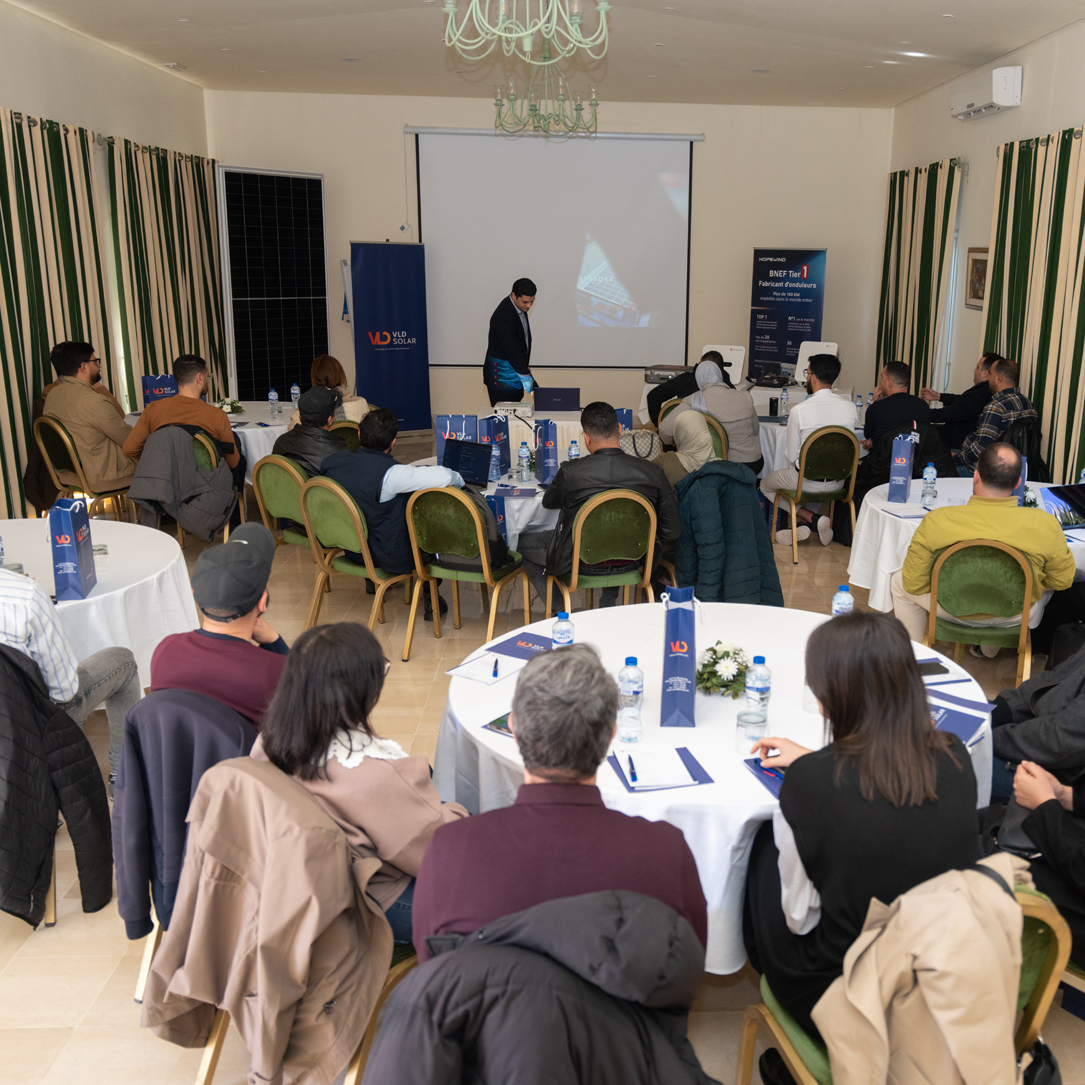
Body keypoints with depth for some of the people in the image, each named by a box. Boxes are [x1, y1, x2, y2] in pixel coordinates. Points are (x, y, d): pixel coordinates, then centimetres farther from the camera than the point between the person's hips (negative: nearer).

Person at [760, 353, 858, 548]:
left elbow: (791, 457, -11)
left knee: (766, 484, 24)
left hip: (807, 480, -5)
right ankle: (798, 524, 18)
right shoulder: (850, 407, -8)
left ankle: (812, 519, 6)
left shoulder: (798, 410, -20)